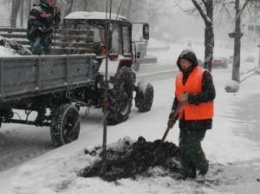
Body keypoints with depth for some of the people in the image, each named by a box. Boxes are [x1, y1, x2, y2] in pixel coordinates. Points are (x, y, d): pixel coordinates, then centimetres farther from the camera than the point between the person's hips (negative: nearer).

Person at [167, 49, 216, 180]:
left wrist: (190, 97, -21)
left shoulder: (203, 75, -9)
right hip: (185, 119, 7)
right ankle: (188, 173, 18)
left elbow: (210, 94, -18)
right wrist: (172, 117, 15)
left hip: (200, 119, -7)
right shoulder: (179, 77, 13)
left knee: (192, 145, -10)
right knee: (183, 146, 5)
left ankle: (203, 168, 16)